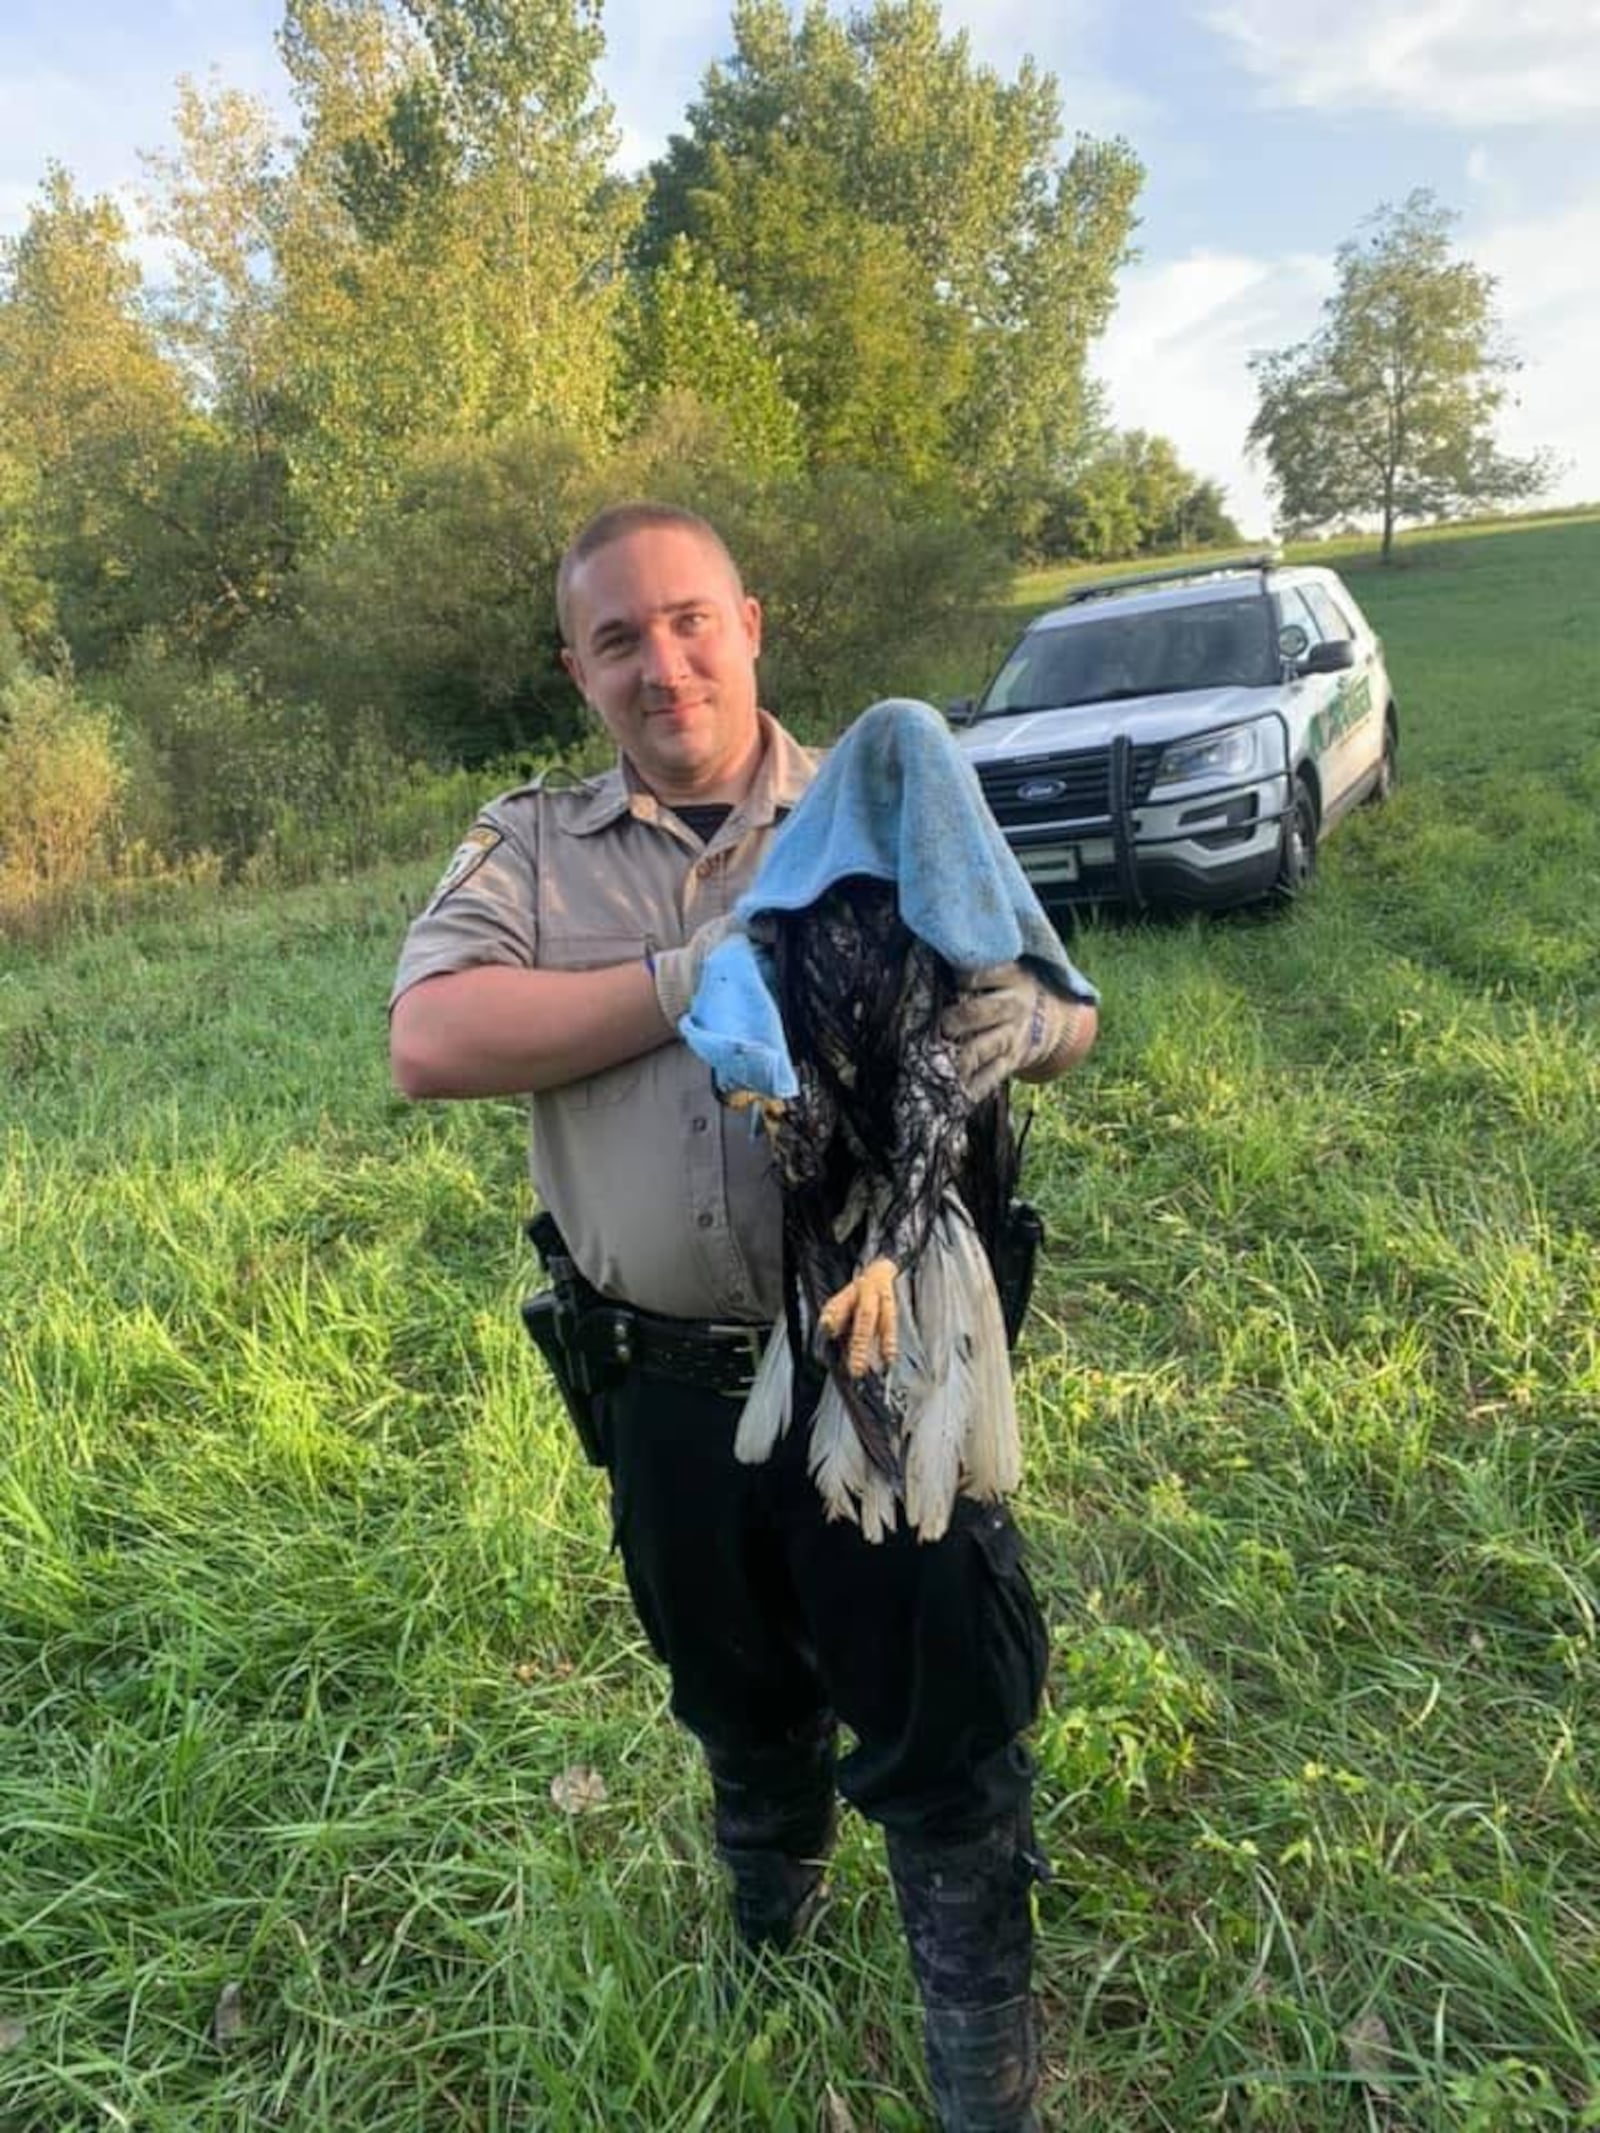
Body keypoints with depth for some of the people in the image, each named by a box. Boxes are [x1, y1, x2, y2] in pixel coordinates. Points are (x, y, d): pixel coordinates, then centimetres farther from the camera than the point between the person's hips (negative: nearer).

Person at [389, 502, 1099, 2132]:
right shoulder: (525, 852, 0)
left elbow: (1063, 1000, -1)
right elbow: (430, 1044, -16)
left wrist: (1028, 1019, -27)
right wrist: (699, 982, -22)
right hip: (670, 1388, 2)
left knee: (943, 1723, 11)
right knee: (736, 1699, 27)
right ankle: (767, 1928, 60)